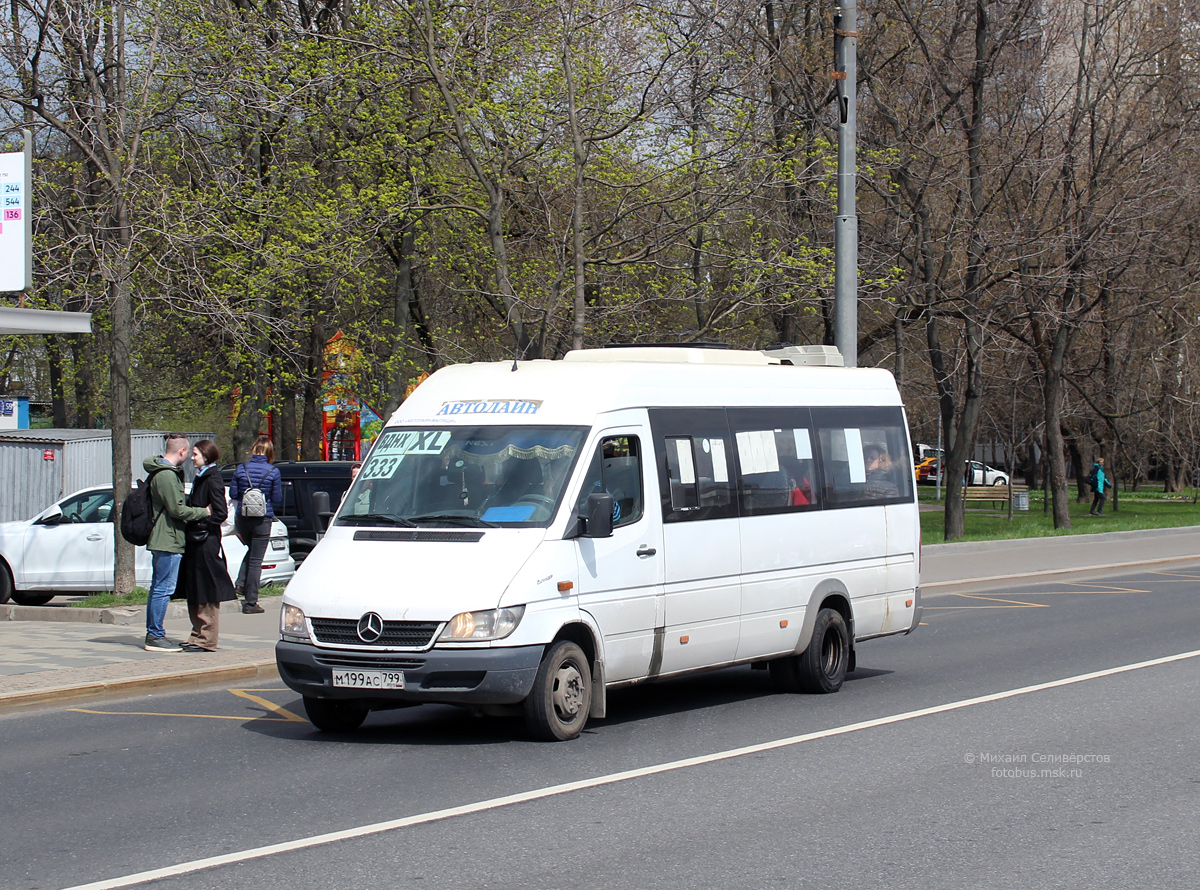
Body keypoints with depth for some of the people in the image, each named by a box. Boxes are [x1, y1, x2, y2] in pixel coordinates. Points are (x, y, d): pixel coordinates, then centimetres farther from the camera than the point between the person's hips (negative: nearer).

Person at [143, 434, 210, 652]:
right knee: (163, 589, -7)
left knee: (158, 588, 14)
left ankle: (153, 634, 20)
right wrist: (204, 512, -10)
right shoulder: (167, 475, -18)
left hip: (160, 539, 11)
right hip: (168, 540, -11)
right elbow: (177, 509, -20)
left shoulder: (164, 472, 15)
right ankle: (155, 637, -5)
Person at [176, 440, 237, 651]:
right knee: (194, 593, 12)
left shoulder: (212, 479, -12)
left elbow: (221, 513, -18)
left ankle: (206, 640, -1)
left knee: (206, 594, -4)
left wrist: (200, 524, -16)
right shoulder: (200, 478, 16)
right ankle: (198, 636, 18)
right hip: (195, 541, 10)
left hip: (206, 543, -10)